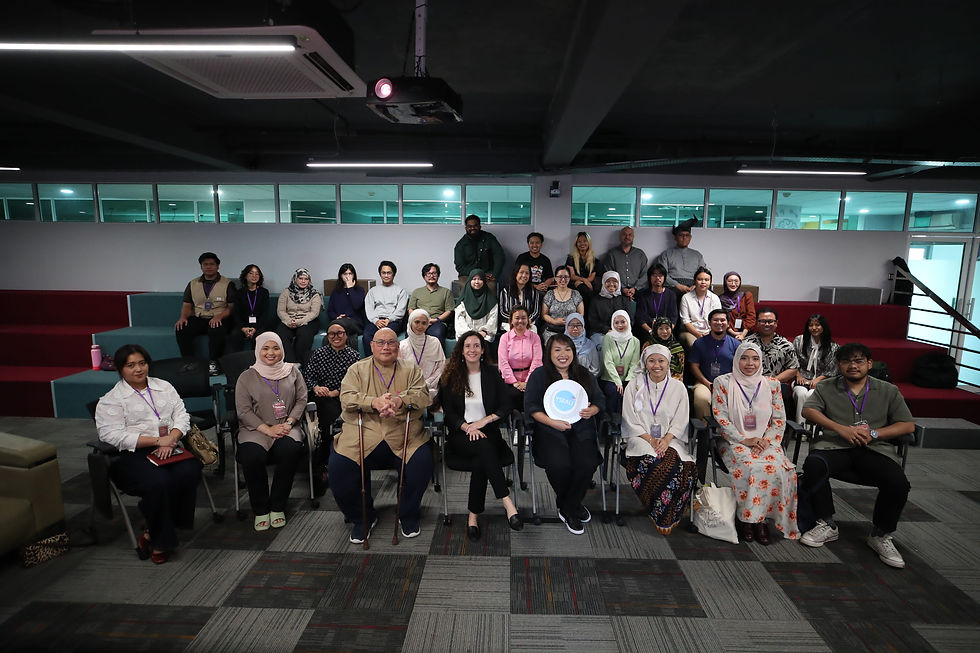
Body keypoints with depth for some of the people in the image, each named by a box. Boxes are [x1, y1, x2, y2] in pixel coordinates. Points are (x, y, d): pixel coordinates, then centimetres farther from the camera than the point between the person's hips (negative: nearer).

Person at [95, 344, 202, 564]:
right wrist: (157, 440, -15)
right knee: (159, 482, -32)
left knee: (188, 472, -27)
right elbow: (113, 435, -8)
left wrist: (170, 440, -10)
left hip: (170, 448, 4)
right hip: (133, 455, -3)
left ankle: (153, 531, -7)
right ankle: (160, 540, -11)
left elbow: (181, 416, 10)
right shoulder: (111, 400, 4)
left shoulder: (164, 387, 17)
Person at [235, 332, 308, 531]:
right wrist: (267, 429, -13)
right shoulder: (247, 377, 7)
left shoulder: (292, 371, 12)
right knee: (252, 457, -31)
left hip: (286, 427, 1)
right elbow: (243, 411, 0)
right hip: (255, 429, 0)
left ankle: (277, 507, -13)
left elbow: (301, 399, 8)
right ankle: (261, 510, -9)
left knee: (291, 450, -32)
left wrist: (289, 422, -9)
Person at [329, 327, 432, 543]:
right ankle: (362, 518, 5)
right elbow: (347, 398, -2)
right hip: (362, 436, 1)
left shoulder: (411, 370, 14)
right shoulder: (357, 369, 14)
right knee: (338, 466, -22)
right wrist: (374, 402, -22)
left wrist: (399, 401, -24)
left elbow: (423, 396, -2)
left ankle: (408, 516, 3)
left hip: (404, 436, 0)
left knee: (422, 461, -26)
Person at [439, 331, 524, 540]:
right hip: (460, 435, -1)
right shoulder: (450, 377, 7)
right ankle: (507, 503, -37)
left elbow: (506, 406, 4)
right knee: (484, 447, -36)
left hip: (487, 432, 1)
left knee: (479, 462, -33)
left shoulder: (492, 375, 10)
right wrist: (467, 427, -16)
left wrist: (484, 421, -12)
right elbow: (448, 413, 2)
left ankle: (473, 516, -22)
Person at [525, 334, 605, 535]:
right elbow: (530, 406, -1)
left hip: (581, 430, 3)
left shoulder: (585, 375, 16)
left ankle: (567, 509, 1)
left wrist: (591, 410, -6)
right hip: (551, 430, -2)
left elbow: (600, 400, 18)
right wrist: (552, 422, -15)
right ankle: (573, 506, 3)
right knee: (559, 465, -29)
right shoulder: (539, 375, 6)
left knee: (587, 464, -25)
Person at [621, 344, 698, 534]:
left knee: (684, 468, -29)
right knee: (650, 463, -33)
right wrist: (650, 440, -12)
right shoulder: (634, 386, 6)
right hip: (641, 438, -1)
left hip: (670, 440, 1)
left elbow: (680, 421, 4)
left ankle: (669, 515, -7)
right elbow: (631, 420, 0)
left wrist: (666, 440, -13)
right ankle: (660, 517, -11)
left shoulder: (678, 387, 10)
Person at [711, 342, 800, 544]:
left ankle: (759, 517, -13)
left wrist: (766, 440, -8)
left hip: (765, 442, 3)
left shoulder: (772, 384, 10)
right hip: (735, 442, -2)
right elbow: (721, 417, -4)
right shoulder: (723, 383, 1)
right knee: (752, 467, -32)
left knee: (778, 467, -28)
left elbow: (779, 418, 8)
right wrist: (744, 440, -14)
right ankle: (746, 518, -14)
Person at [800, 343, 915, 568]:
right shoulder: (826, 387, 15)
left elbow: (908, 425, 10)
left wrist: (873, 433, -7)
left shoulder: (888, 391, 17)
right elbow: (808, 411, -1)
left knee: (898, 483, -28)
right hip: (835, 446, -1)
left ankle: (881, 535, 0)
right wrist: (842, 429, -14)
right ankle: (827, 526, -12)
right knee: (813, 464, -33)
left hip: (875, 449, 1)